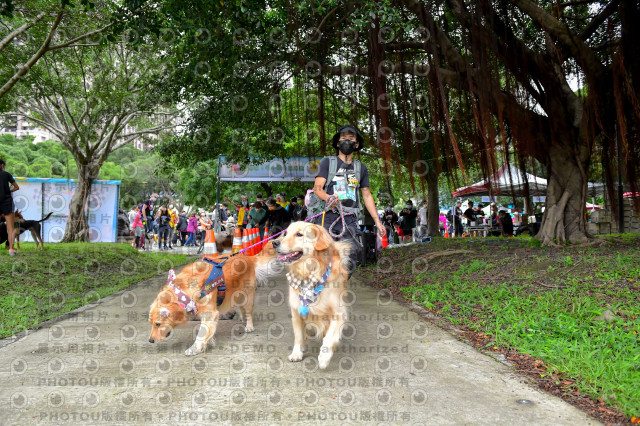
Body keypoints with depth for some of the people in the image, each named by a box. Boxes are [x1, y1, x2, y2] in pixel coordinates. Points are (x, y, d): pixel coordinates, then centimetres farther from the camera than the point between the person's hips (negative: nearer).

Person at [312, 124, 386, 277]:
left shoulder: (361, 168, 19)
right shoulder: (327, 162, 8)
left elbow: (367, 196, 21)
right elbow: (317, 188, -3)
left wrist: (378, 221, 14)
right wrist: (329, 198, -26)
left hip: (349, 220, 3)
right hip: (328, 217, -3)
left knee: (350, 261, -8)